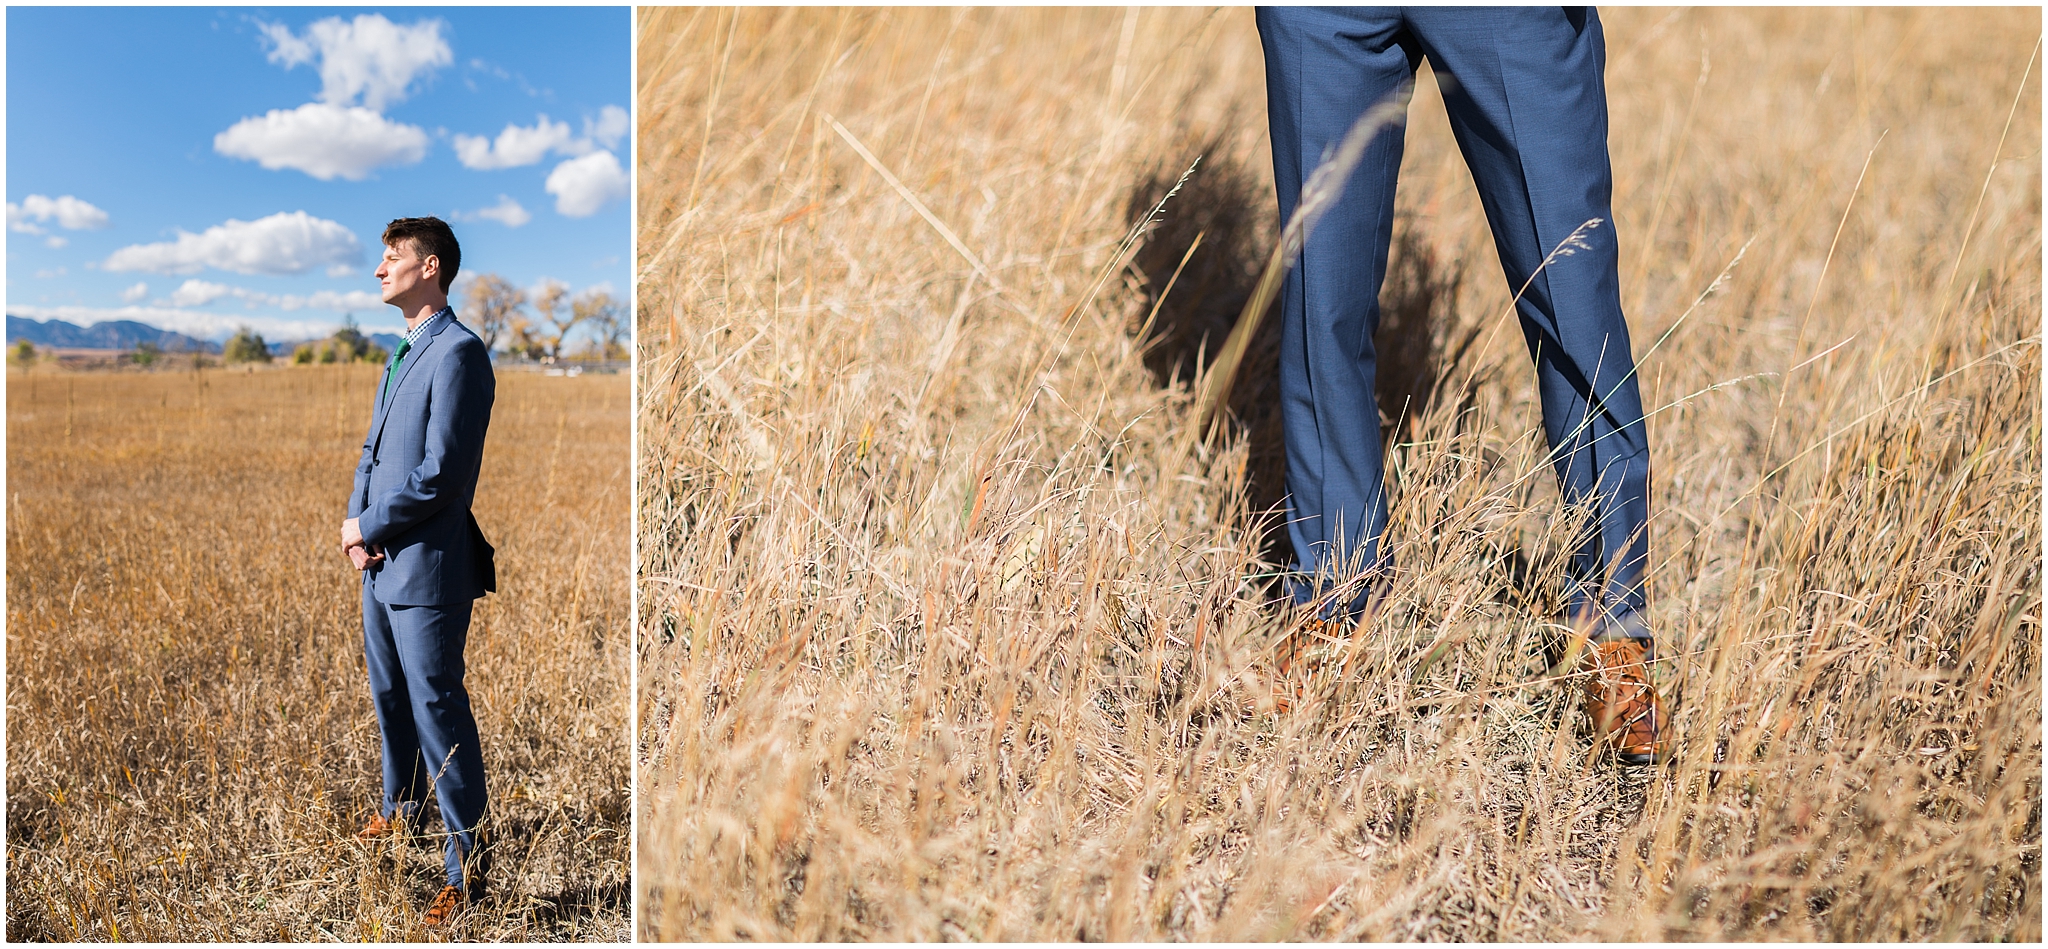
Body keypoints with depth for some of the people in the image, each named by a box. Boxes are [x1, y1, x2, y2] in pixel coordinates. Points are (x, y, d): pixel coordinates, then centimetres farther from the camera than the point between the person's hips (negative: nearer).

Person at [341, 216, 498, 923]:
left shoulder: (457, 353, -16)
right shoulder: (403, 355, 16)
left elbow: (441, 473, -21)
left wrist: (368, 527, -10)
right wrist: (356, 525, 1)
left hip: (427, 570, -10)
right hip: (381, 563, 10)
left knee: (438, 710, -6)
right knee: (390, 697, 22)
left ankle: (467, 865, 3)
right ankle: (402, 809, 42)